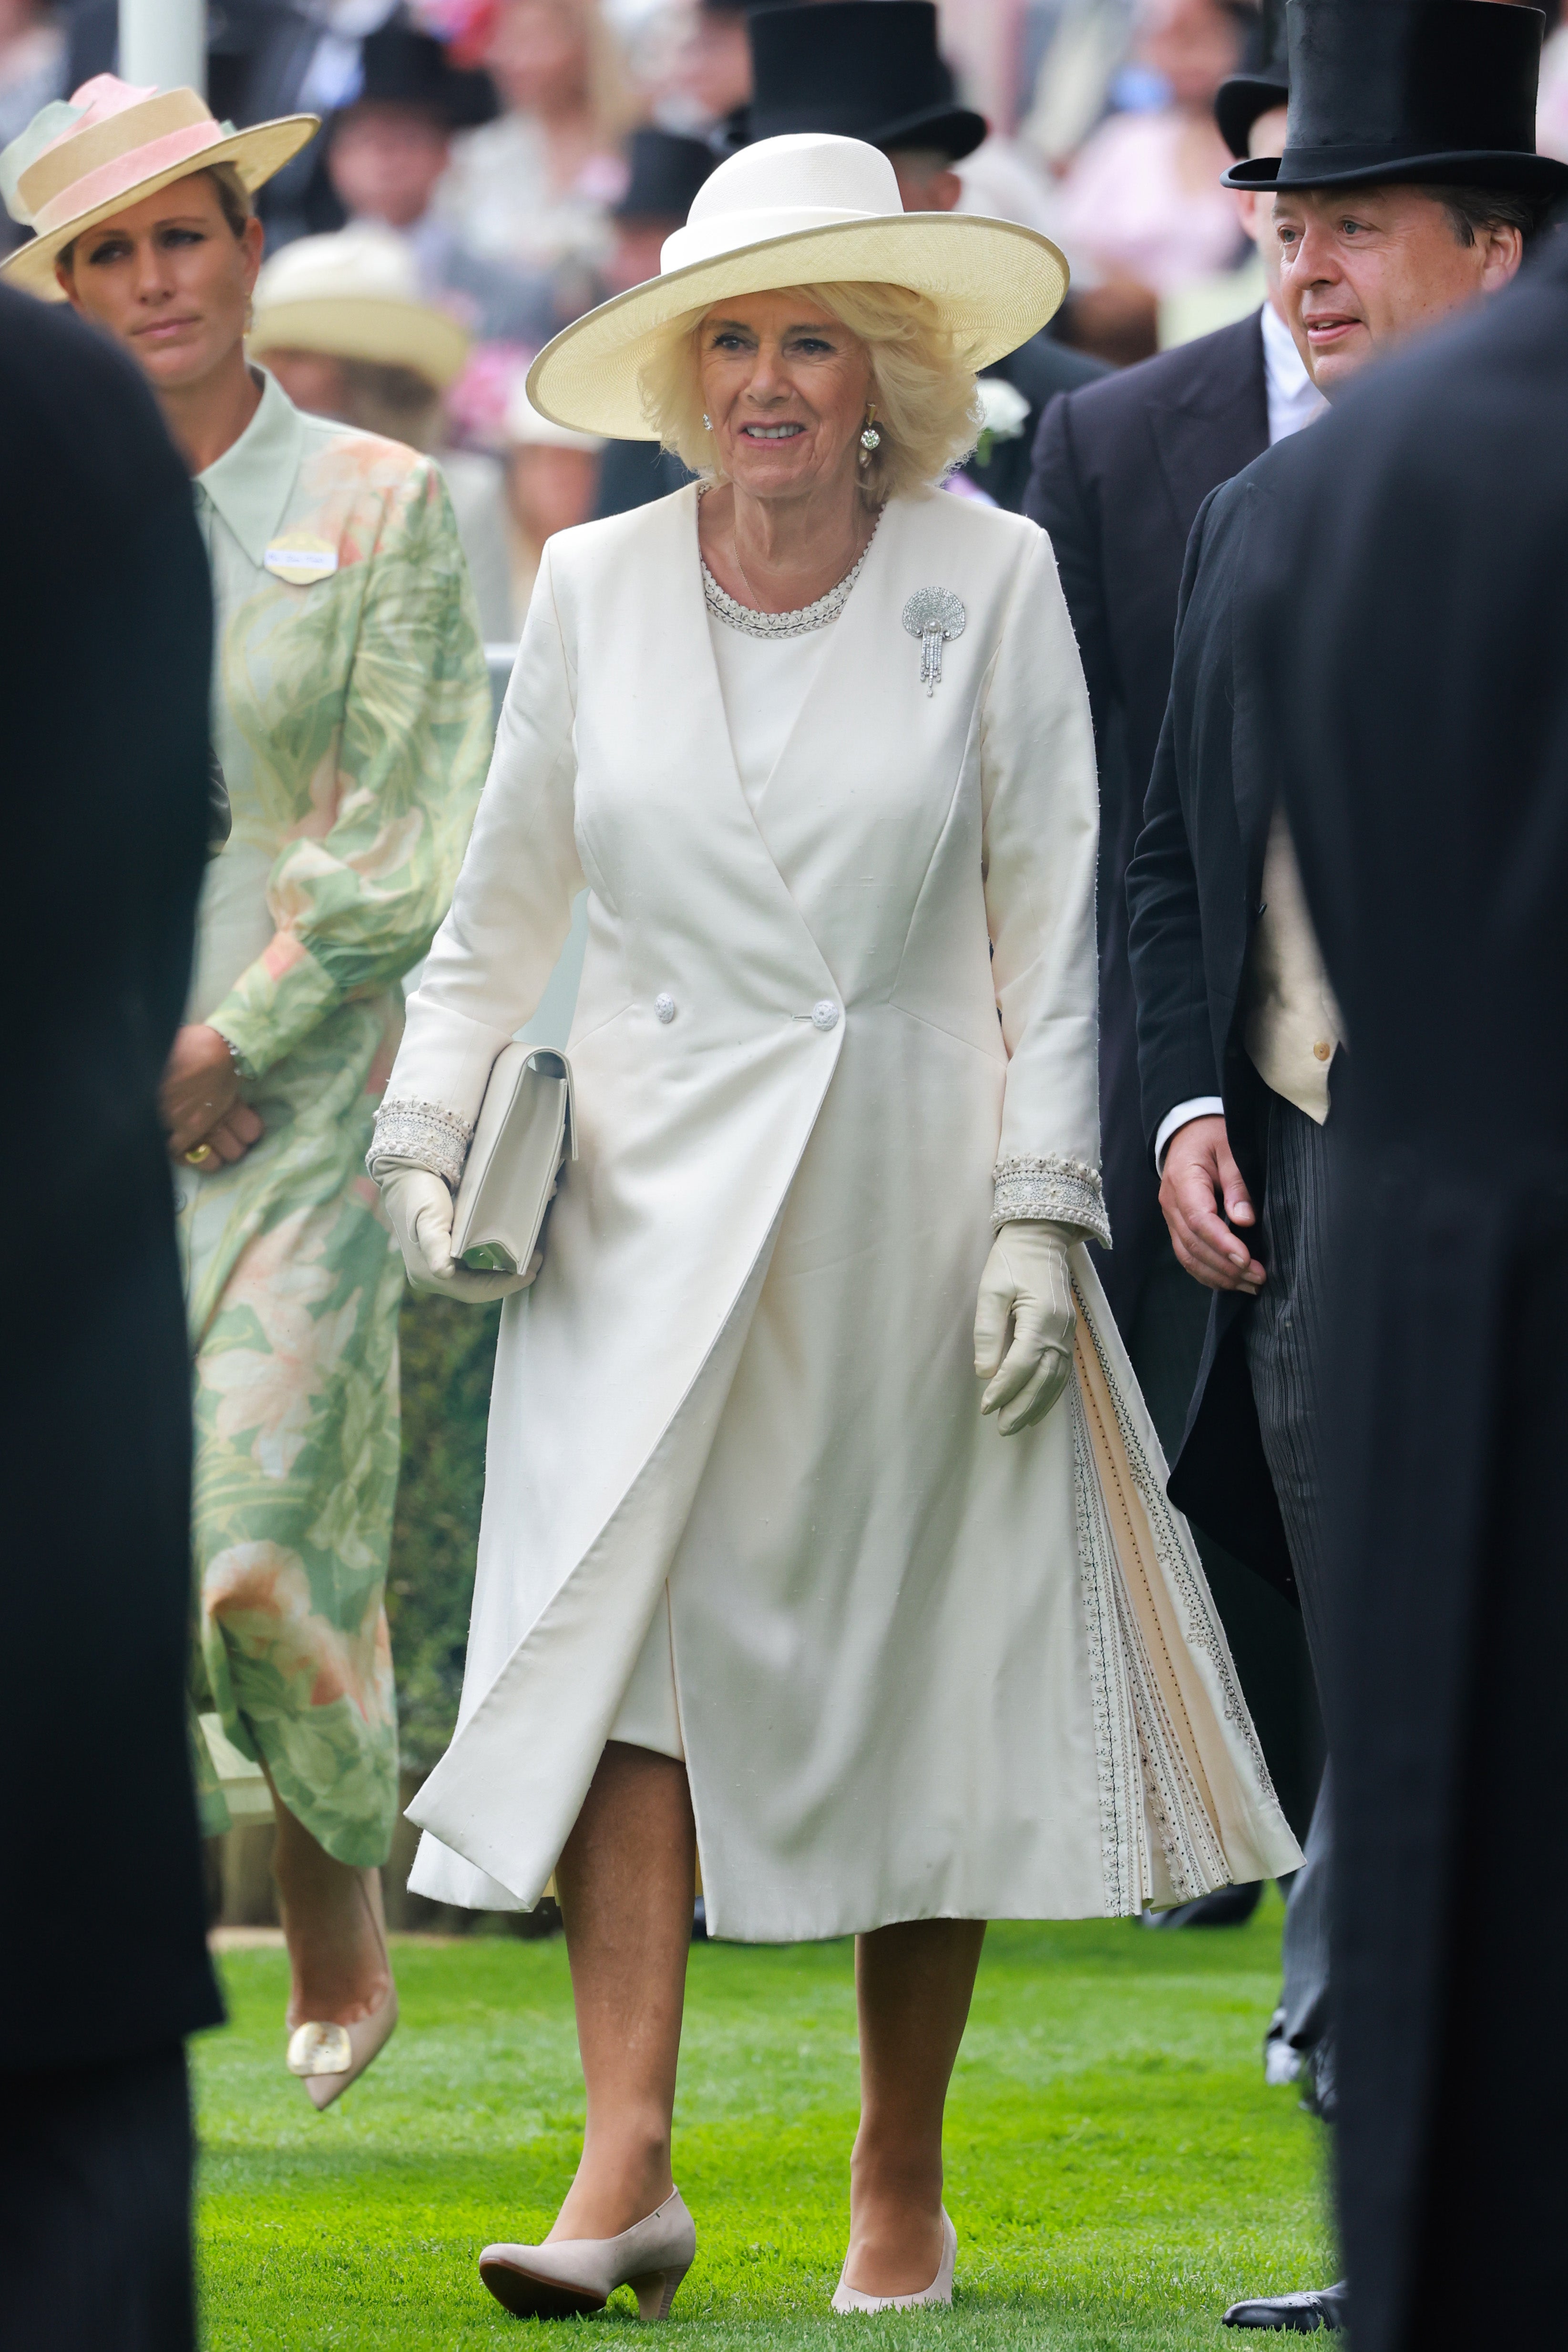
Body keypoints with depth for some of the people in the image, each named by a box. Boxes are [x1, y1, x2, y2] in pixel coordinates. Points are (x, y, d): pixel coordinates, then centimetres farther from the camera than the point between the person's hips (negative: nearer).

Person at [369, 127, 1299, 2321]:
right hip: (657, 1207, 1)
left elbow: (1052, 920, -1)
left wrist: (1039, 1210, -7)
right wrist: (426, 1133, 5)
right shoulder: (595, 590, 4)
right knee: (623, 1638, -13)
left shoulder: (991, 584, -2)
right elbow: (502, 903, 13)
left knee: (919, 1697, 3)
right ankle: (626, 2167, -18)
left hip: (910, 1203, -1)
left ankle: (902, 2187, 14)